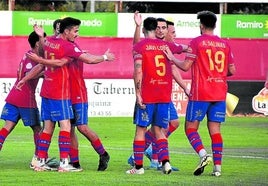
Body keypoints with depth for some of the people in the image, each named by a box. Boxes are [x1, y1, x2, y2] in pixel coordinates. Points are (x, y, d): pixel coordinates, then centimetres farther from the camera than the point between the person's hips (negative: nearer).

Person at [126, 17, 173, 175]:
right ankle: (165, 161, -6)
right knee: (158, 130, 12)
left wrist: (138, 94, -12)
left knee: (141, 130, 5)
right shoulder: (165, 45, 10)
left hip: (147, 96, -4)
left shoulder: (139, 47, -4)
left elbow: (138, 71, -13)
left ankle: (138, 166, 5)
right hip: (164, 96, 4)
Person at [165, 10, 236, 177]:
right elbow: (232, 71, 8)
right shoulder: (224, 44, 8)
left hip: (200, 94, -4)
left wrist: (172, 58, 7)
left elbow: (186, 66, -8)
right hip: (220, 94, 4)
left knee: (191, 127, 4)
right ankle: (218, 166, -1)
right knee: (215, 130, 7)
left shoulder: (197, 42, -5)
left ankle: (203, 154, -20)